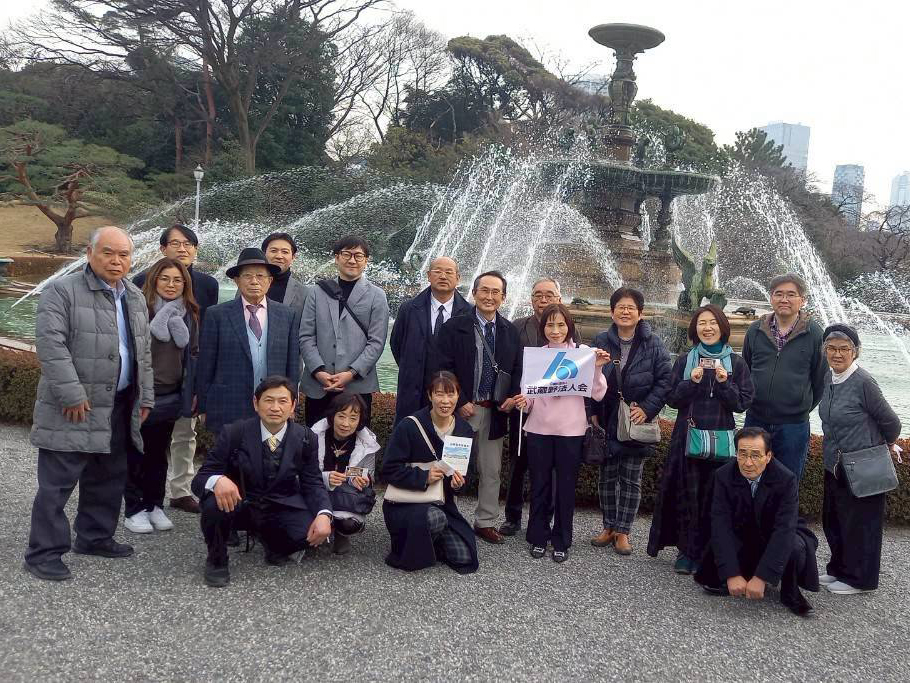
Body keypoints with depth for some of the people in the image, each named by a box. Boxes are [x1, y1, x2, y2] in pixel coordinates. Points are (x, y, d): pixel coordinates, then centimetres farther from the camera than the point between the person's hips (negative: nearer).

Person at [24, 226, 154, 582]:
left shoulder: (135, 297, 13)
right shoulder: (62, 291, -9)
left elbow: (143, 352, 18)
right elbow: (50, 343, -18)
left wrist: (145, 397, 13)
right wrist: (73, 395, -21)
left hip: (120, 408, 7)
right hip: (74, 408, -7)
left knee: (109, 478, 15)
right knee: (57, 482, -2)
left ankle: (95, 537, 30)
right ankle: (44, 553, 7)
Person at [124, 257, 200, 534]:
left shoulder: (188, 314, 5)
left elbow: (193, 353, 8)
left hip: (170, 396, 4)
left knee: (158, 454, 14)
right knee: (136, 454, 6)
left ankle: (154, 506, 24)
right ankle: (134, 510, 16)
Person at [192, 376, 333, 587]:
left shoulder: (305, 438, -5)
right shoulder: (234, 433, -12)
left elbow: (313, 483, -3)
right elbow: (200, 478, -13)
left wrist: (324, 514, -25)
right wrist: (218, 480, -39)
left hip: (281, 508, 2)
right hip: (239, 505, -2)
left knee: (312, 534, -26)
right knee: (215, 503, -34)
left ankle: (272, 542, 11)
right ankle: (216, 560, -3)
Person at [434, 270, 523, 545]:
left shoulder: (510, 331, 8)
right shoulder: (454, 327, -4)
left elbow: (518, 369, 14)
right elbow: (444, 368, -7)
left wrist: (513, 396, -3)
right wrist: (460, 402, -13)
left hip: (495, 410, 4)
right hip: (461, 408, -4)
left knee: (491, 471, 11)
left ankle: (486, 522, 24)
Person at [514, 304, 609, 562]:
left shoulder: (583, 352, -2)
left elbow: (597, 394, -5)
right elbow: (530, 393, 10)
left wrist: (597, 368, -19)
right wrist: (524, 402, -11)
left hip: (571, 431, -2)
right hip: (539, 429, 2)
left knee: (566, 486, 7)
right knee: (540, 485, 10)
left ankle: (561, 541, 20)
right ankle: (538, 537, 24)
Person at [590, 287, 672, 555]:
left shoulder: (653, 344, -3)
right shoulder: (601, 342, 2)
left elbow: (665, 380, -6)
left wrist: (647, 408, -14)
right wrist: (593, 412, -5)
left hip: (637, 423, -2)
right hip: (607, 422, 2)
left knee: (631, 480, 5)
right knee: (607, 476, 10)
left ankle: (623, 532, 14)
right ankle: (609, 528, 22)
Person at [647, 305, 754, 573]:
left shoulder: (736, 363, 6)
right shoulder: (684, 361, 7)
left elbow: (742, 403, 2)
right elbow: (672, 399, 3)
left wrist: (725, 382, -13)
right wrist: (692, 382, -12)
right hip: (687, 437, 0)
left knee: (715, 497, 0)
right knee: (687, 495, 0)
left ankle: (711, 554, 13)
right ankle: (686, 552, 10)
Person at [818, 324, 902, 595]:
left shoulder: (863, 382, -20)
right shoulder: (830, 379, 2)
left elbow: (890, 422, -10)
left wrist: (882, 447, 6)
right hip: (835, 467, 7)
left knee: (859, 524, 7)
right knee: (832, 520, 18)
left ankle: (859, 579, 23)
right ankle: (838, 569, 36)